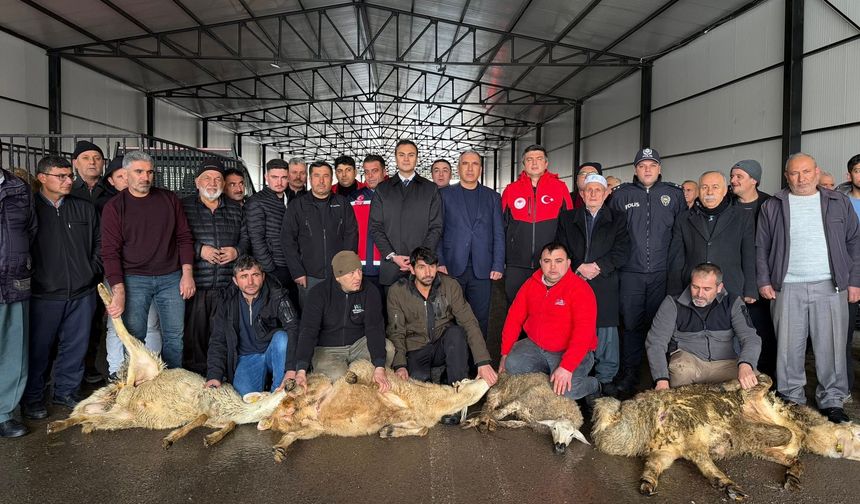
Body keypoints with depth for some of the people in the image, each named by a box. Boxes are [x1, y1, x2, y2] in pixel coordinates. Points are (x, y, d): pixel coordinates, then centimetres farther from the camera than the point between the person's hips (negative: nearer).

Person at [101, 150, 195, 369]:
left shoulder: (169, 199, 7)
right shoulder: (114, 207, 1)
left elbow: (184, 237, 8)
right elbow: (110, 252, -4)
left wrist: (187, 273, -2)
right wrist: (119, 291, -14)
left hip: (171, 278, 2)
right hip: (134, 279, -2)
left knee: (174, 336, 6)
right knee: (134, 338, 0)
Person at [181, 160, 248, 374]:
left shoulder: (235, 208, 16)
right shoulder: (184, 206, 5)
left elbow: (246, 237, 18)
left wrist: (237, 251, -1)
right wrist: (199, 250, -12)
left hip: (227, 284, 3)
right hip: (196, 283, -3)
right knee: (195, 332, -2)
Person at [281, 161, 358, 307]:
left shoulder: (342, 203, 8)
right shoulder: (298, 205, 5)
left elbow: (351, 235, 4)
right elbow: (287, 240, 1)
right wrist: (297, 272, -6)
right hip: (309, 277, 0)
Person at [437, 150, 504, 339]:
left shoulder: (493, 197, 12)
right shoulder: (445, 194, 8)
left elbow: (499, 234, 8)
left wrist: (498, 266, -1)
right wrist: (439, 262, -6)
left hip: (482, 270, 1)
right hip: (452, 267, -1)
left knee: (480, 318, 4)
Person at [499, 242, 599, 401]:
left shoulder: (581, 289, -16)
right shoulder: (531, 284, 2)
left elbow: (584, 331, -25)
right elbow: (514, 318, 5)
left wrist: (567, 367, -34)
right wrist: (505, 353, 0)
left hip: (572, 351, -4)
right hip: (535, 346, 5)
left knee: (564, 390, -28)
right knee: (512, 366, -22)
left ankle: (594, 386, 6)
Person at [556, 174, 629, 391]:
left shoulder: (617, 219, 12)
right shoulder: (567, 218, 14)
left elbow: (622, 251, 1)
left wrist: (598, 266, -10)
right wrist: (580, 267, -8)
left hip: (605, 285, 0)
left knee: (606, 331, -1)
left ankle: (605, 379, 11)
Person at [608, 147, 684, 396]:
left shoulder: (674, 194, 8)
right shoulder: (621, 195, 6)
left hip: (663, 272, 1)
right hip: (631, 272, -1)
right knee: (631, 323, 2)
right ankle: (629, 373, 13)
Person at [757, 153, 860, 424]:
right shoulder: (772, 206, 8)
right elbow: (761, 247, 8)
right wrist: (763, 281, 0)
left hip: (831, 287, 1)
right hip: (787, 288, 0)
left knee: (831, 347, 2)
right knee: (789, 348, 4)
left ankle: (832, 401, 15)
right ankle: (791, 399, 16)